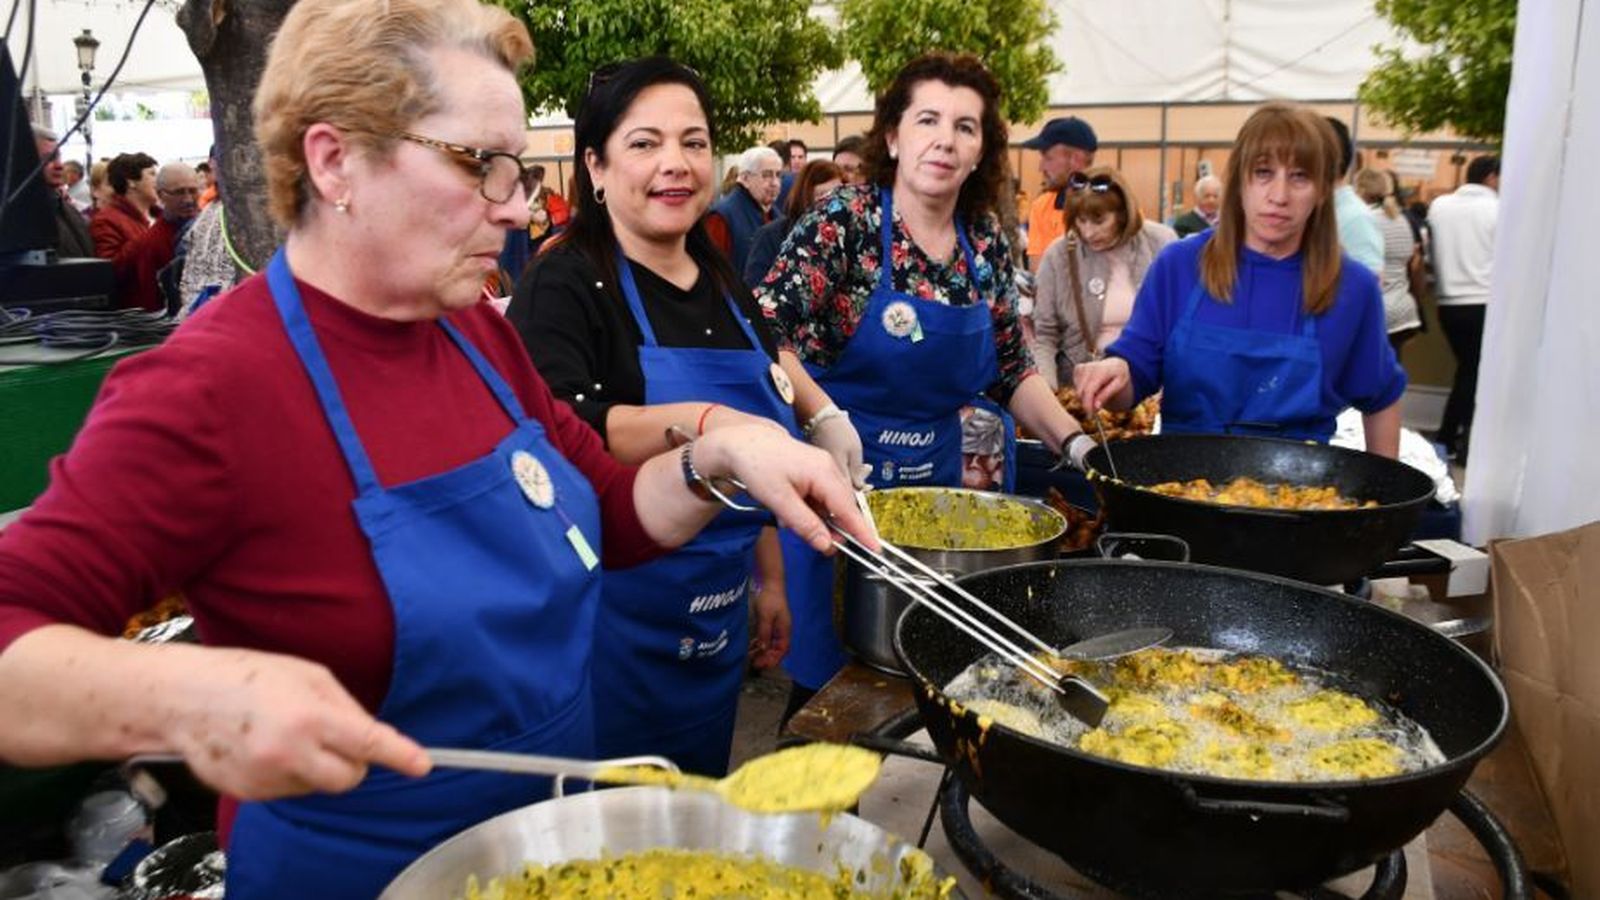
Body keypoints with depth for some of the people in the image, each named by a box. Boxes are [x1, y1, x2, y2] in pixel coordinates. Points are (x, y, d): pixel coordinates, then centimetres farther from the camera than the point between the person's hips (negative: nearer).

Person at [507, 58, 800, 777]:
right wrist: (703, 422, -41)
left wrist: (770, 583, 17)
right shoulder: (565, 286, -12)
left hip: (718, 620, 7)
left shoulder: (728, 293, 9)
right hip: (616, 620, -6)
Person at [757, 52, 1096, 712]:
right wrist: (824, 419, -29)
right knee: (830, 683, 4)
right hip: (841, 479, -5)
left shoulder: (988, 245, 5)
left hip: (938, 482, 5)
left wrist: (1076, 444, 3)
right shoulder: (844, 223, -11)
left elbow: (1012, 370, 13)